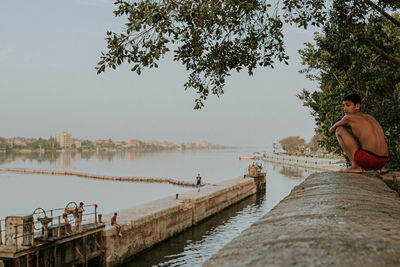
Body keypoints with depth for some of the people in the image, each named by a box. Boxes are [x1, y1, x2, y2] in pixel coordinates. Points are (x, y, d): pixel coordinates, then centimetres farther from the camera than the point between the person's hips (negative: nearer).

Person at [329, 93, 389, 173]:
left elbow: (331, 130, 19)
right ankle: (382, 167, 18)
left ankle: (355, 166, -4)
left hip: (368, 159, -8)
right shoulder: (370, 117, 23)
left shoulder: (349, 117, 4)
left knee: (339, 130, 5)